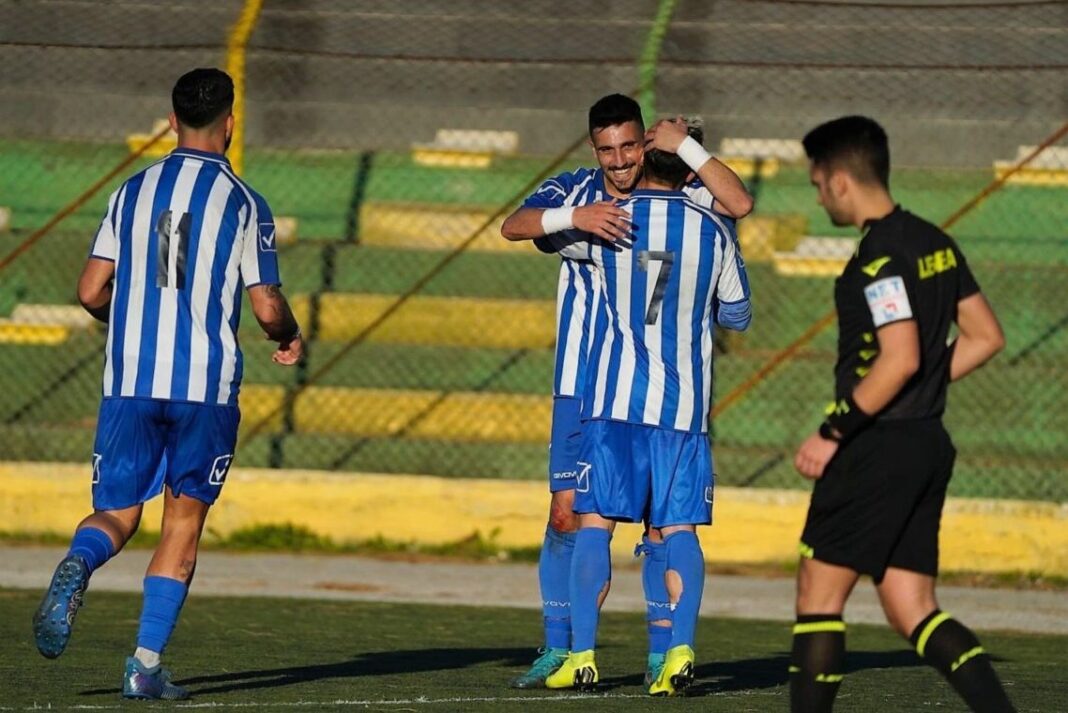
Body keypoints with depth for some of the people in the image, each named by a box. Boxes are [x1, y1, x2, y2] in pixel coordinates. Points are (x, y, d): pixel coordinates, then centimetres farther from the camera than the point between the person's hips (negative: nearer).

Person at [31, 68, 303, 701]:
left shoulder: (132, 192, 8)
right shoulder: (244, 203, -1)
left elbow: (92, 292, 6)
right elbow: (268, 309, -3)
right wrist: (291, 338, 19)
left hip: (129, 381, 2)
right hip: (207, 384, -2)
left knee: (117, 513, 7)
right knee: (185, 517, 9)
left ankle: (78, 566, -29)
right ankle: (147, 662, 1)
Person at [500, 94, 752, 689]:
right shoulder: (574, 191, 0)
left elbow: (740, 204, -13)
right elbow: (514, 226, -16)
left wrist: (685, 147, -15)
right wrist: (574, 217, -34)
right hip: (582, 386, 0)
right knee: (567, 515, -2)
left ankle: (662, 653, 6)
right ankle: (558, 650, 7)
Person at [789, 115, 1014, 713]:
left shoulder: (881, 256, -16)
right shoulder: (936, 243, 12)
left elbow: (900, 358, -24)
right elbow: (986, 337, 16)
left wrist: (832, 433, -18)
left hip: (878, 449, -9)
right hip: (928, 443, 9)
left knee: (819, 595, 1)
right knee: (914, 613, 8)